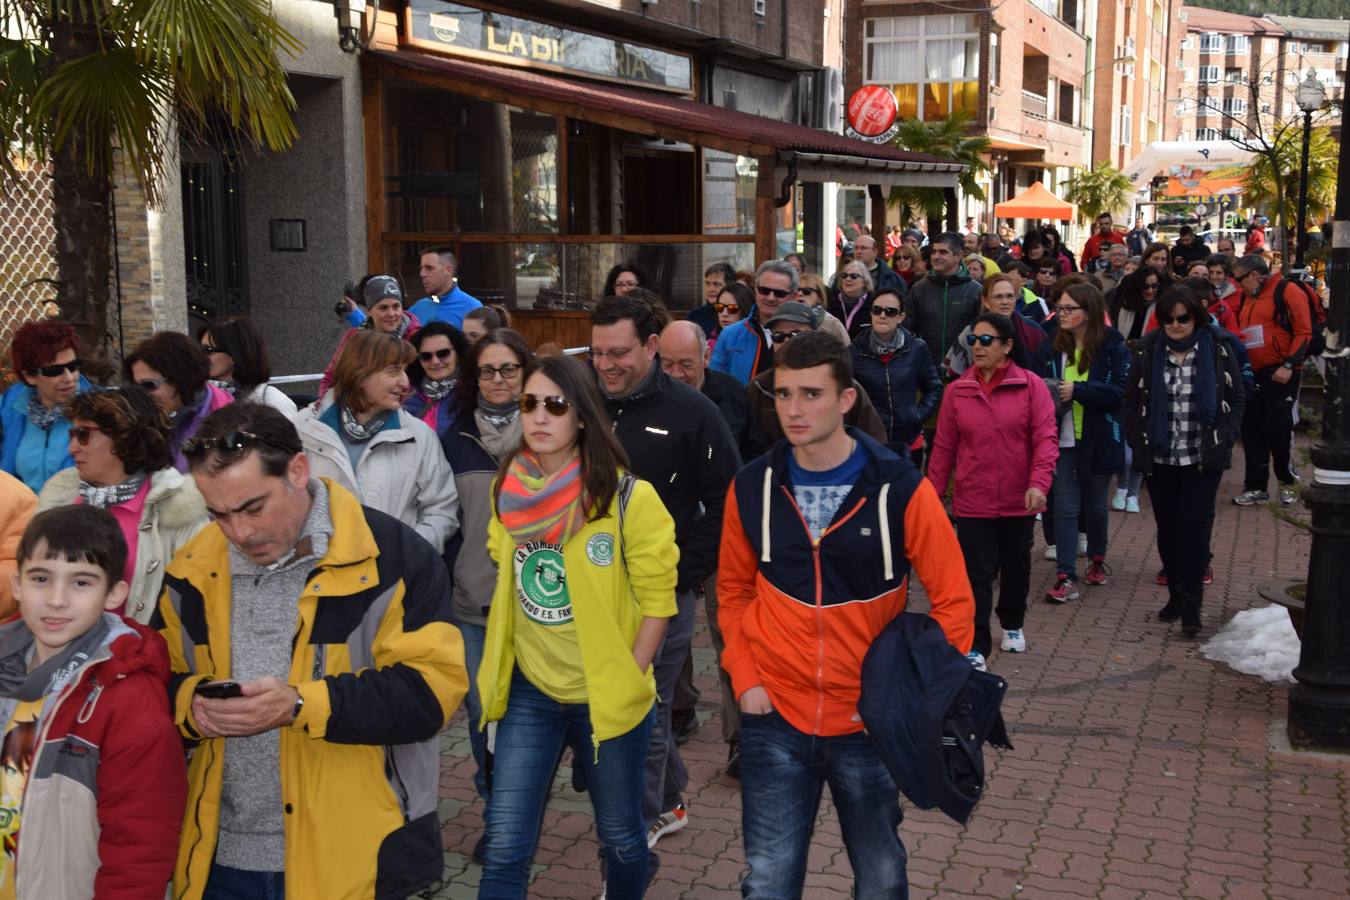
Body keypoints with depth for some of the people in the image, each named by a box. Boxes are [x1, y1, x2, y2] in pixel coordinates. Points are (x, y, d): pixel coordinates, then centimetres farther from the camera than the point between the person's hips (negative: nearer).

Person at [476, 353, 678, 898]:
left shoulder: (628, 498, -14)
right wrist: (500, 666, 10)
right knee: (504, 850, 2)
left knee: (620, 836, 14)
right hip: (528, 693, 3)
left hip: (607, 697, -3)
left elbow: (657, 601, -9)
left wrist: (627, 680, -13)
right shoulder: (508, 491, 0)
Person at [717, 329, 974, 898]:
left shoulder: (902, 489, -13)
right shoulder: (751, 487, -5)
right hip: (774, 721, 1)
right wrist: (744, 677, -1)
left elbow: (953, 601, -5)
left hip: (870, 724, -1)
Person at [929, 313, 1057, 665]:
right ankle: (976, 647, 3)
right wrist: (933, 494, 2)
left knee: (1016, 568, 19)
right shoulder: (957, 391, -1)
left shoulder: (1031, 386, -5)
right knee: (976, 576, -3)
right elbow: (944, 448, 2)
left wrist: (1039, 483, -24)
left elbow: (1046, 437, -11)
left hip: (1019, 502, 1)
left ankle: (1013, 625, 42)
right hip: (972, 503, 0)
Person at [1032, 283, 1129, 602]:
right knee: (1065, 507, -3)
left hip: (1099, 441, -1)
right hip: (1062, 440, 1)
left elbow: (1121, 391, -16)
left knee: (1095, 506, 16)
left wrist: (1077, 389, -24)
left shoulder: (1113, 347, -8)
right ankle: (1066, 578, -3)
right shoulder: (1051, 348, 1)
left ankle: (1097, 559, 40)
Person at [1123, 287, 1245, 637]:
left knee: (1195, 526, -5)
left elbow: (1237, 398, 5)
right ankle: (1176, 595, 22)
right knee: (1167, 528, 9)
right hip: (1159, 457, 2)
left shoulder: (1218, 349, -1)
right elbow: (1132, 399, 9)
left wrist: (1226, 438, -4)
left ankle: (1191, 604, 0)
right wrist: (1136, 438, 1)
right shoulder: (1148, 350, 2)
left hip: (1203, 457, -2)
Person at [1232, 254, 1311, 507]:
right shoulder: (1247, 298, 15)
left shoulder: (1287, 291, -7)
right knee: (1252, 431, 5)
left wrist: (1288, 366, -19)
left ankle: (1288, 482, 15)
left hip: (1281, 375, -7)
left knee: (1277, 429, -4)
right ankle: (1256, 487, 13)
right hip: (1252, 374, 7)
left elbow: (1303, 332, -12)